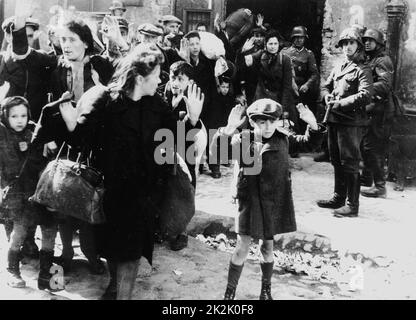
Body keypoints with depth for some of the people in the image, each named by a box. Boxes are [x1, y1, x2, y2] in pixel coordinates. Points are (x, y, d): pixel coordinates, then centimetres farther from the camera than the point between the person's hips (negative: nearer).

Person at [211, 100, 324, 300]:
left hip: (275, 201, 3)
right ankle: (230, 292, 18)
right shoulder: (242, 141, -12)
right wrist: (228, 131, -43)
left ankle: (266, 290, 35)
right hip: (250, 200, -2)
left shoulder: (283, 138, -2)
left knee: (268, 247, 16)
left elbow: (309, 141, 6)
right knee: (242, 247, 0)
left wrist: (313, 125, -16)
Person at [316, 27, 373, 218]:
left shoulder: (362, 70, -6)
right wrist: (327, 96, 1)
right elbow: (326, 86, 24)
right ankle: (338, 198, 28)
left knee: (350, 163, -5)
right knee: (336, 161, 15)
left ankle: (353, 205, 1)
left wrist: (340, 103, -18)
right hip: (333, 119, 8)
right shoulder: (337, 68, 17)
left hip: (351, 121, -8)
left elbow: (365, 96, -17)